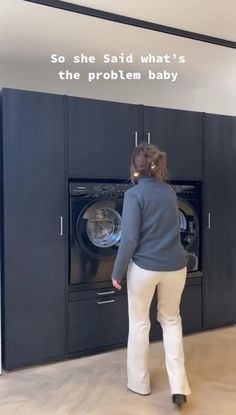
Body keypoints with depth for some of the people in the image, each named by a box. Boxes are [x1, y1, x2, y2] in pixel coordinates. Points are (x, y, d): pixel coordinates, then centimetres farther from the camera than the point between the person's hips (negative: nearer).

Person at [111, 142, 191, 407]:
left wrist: (117, 272, -6)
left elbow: (130, 240, -16)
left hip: (144, 267, -5)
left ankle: (139, 383, 30)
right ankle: (178, 386, 16)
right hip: (175, 266, 5)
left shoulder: (134, 194, -12)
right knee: (171, 320, 21)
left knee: (139, 323, 15)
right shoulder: (169, 191, 6)